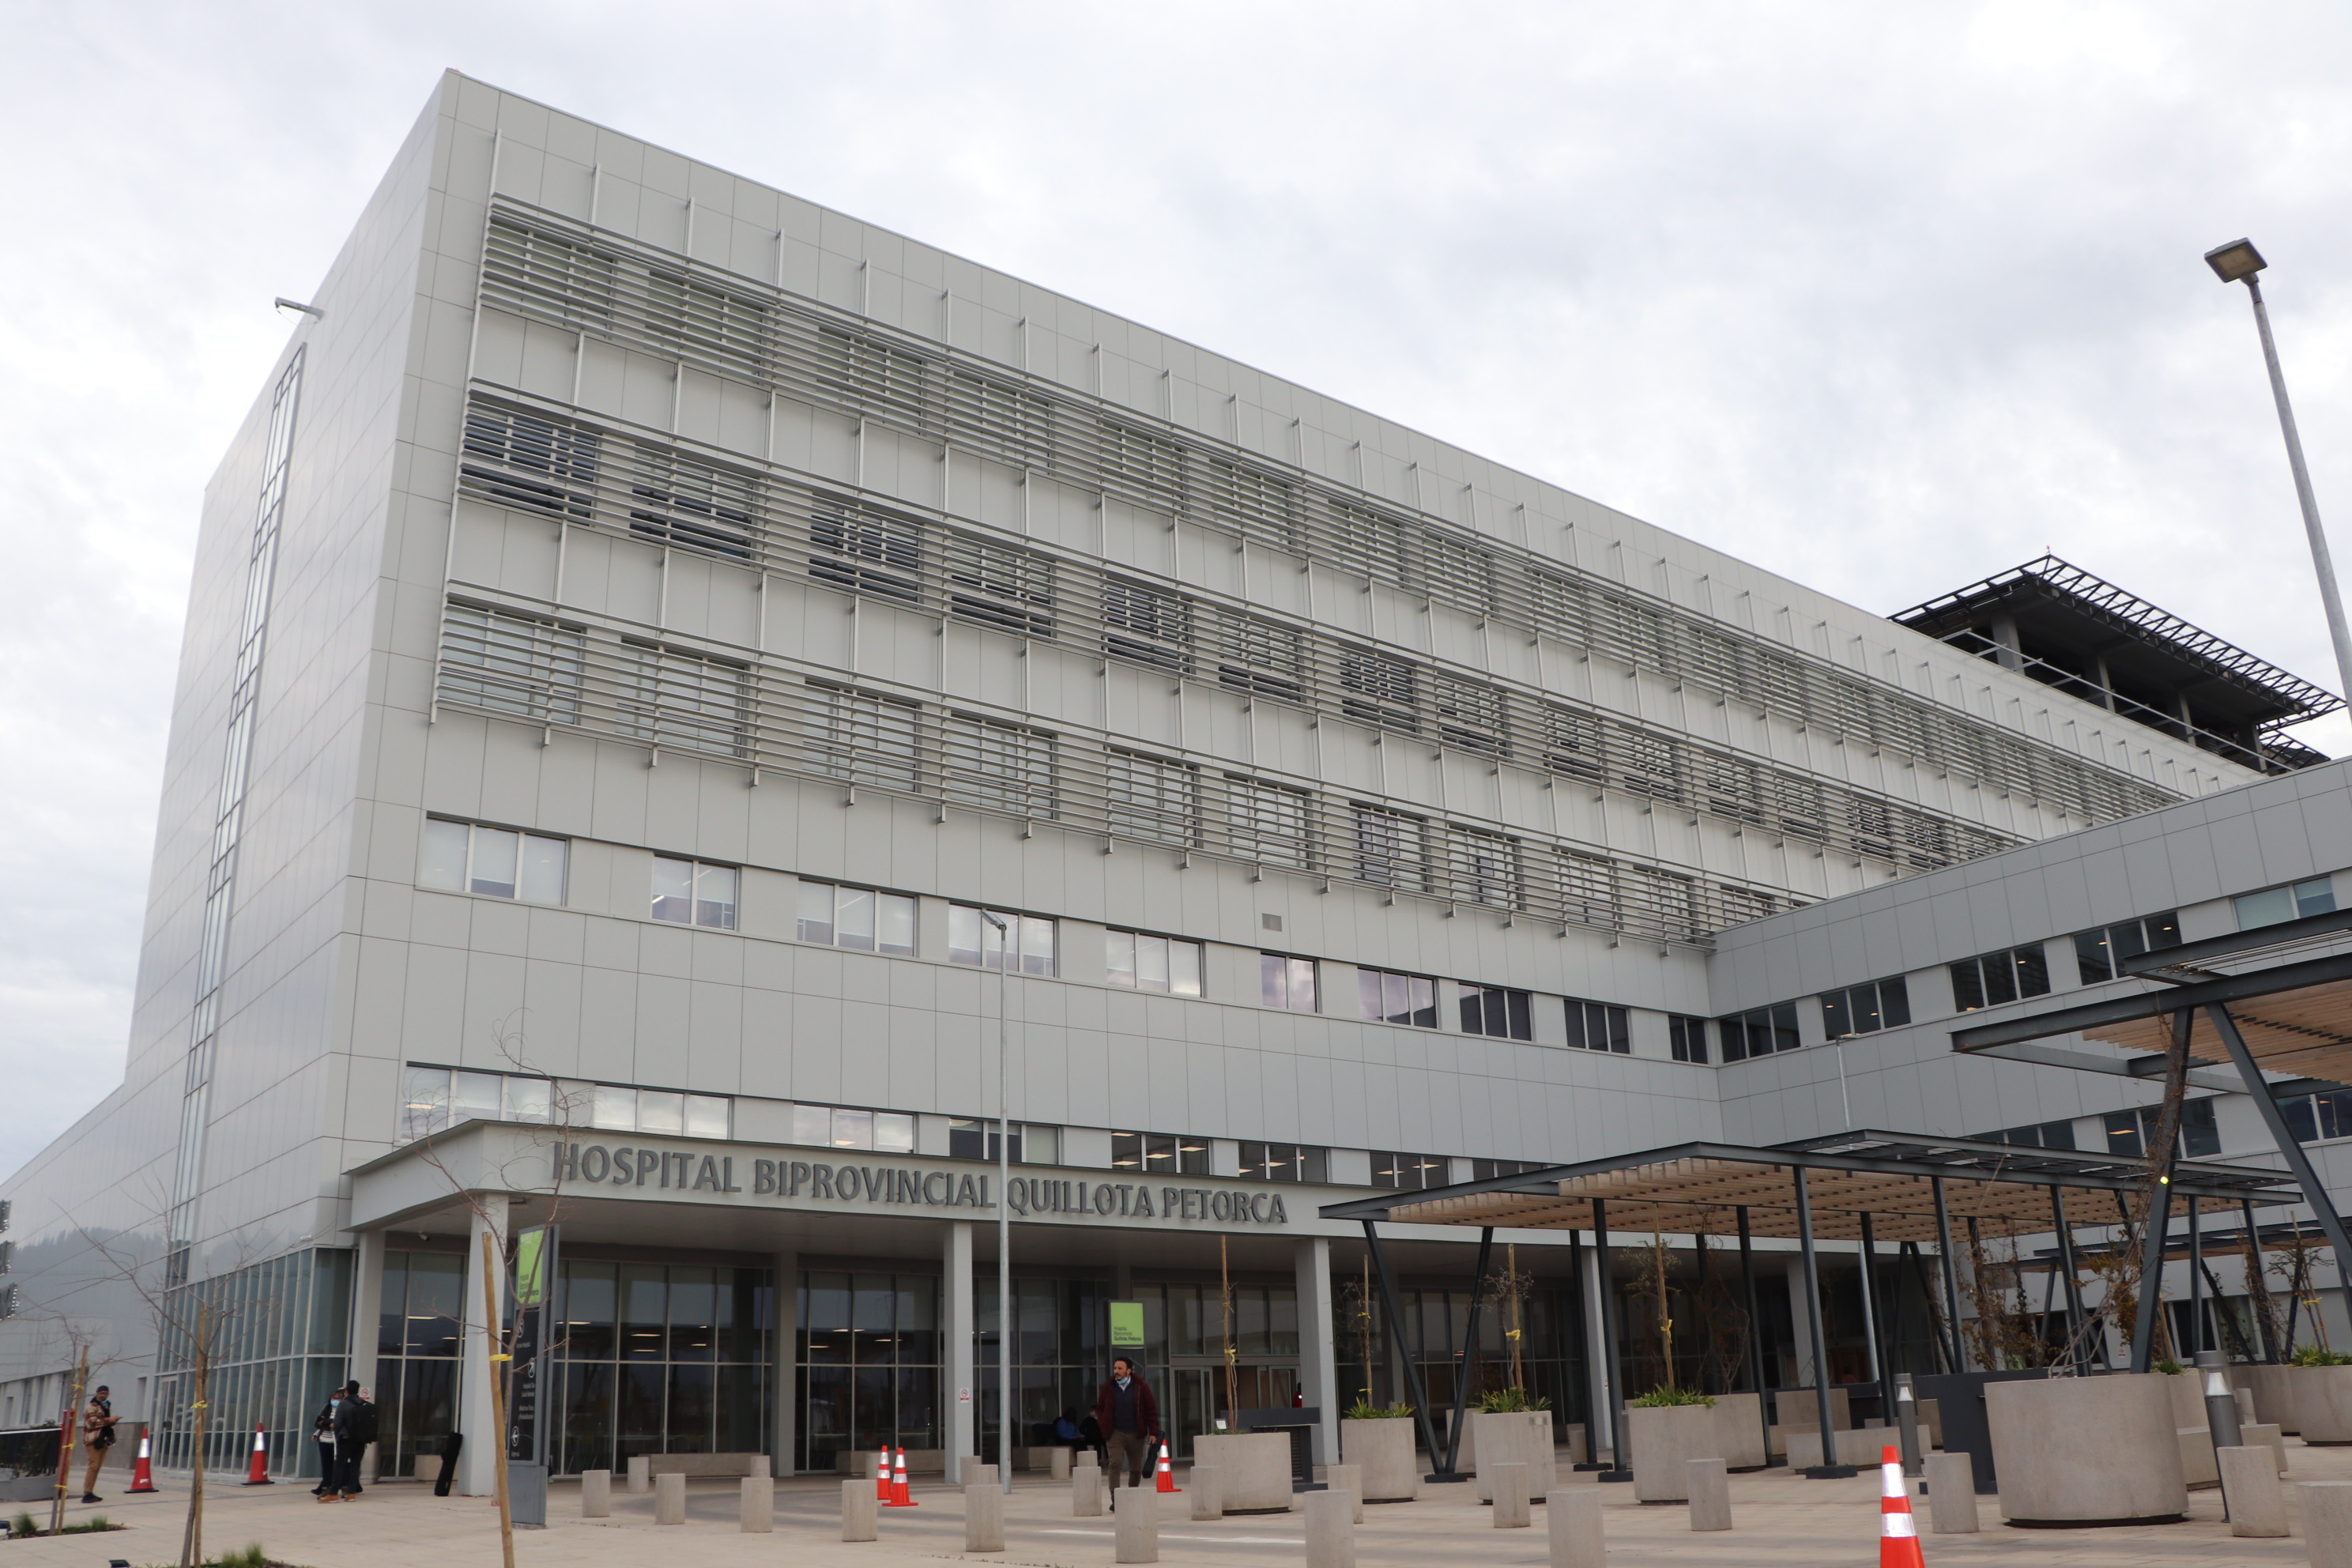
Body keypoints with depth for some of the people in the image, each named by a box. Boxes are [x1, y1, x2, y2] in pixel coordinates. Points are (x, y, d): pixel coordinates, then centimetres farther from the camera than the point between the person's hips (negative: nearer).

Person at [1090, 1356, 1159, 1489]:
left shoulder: (1141, 1386, -3)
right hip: (1115, 1433, 0)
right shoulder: (1108, 1387, 1)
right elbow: (1099, 1408, 12)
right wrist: (1104, 1426, -2)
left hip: (1136, 1434, 0)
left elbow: (1151, 1410, 0)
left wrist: (1153, 1433, -4)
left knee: (1136, 1468, 8)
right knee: (1114, 1464, -16)